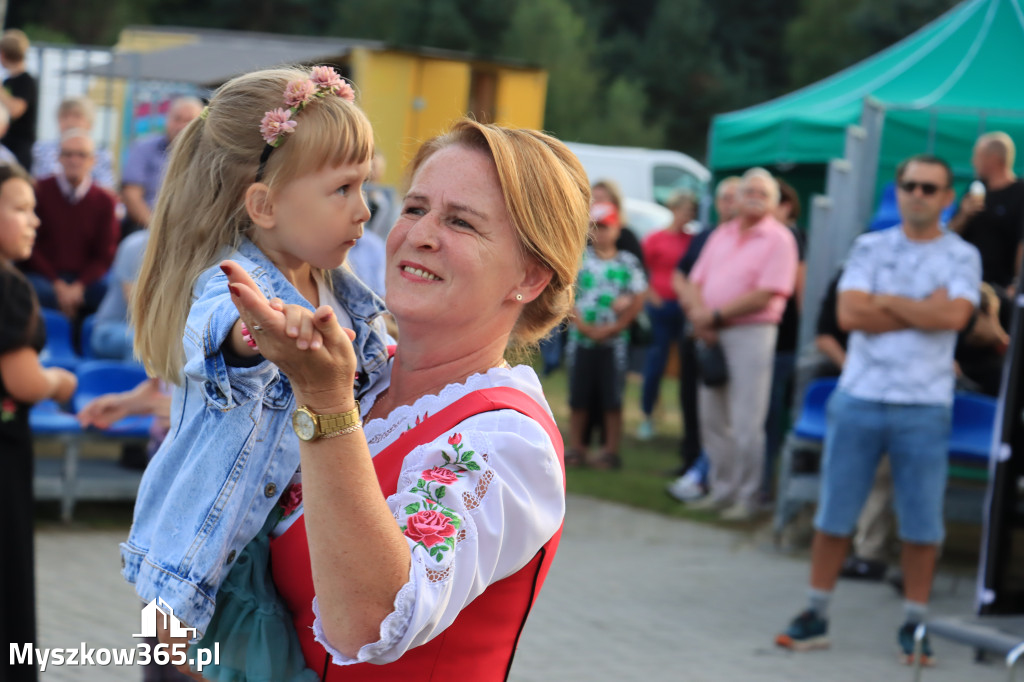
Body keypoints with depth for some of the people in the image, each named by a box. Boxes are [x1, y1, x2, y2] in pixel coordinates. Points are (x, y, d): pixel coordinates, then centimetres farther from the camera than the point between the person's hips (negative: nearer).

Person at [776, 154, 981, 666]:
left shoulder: (961, 256, 3)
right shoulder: (870, 248, 7)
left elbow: (953, 315, -15)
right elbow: (850, 314, -7)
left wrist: (887, 300, -7)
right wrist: (924, 310, -7)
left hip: (924, 407, -1)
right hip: (859, 398, 1)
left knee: (921, 522, 2)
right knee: (834, 512, 5)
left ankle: (914, 623, 13)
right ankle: (816, 615, 14)